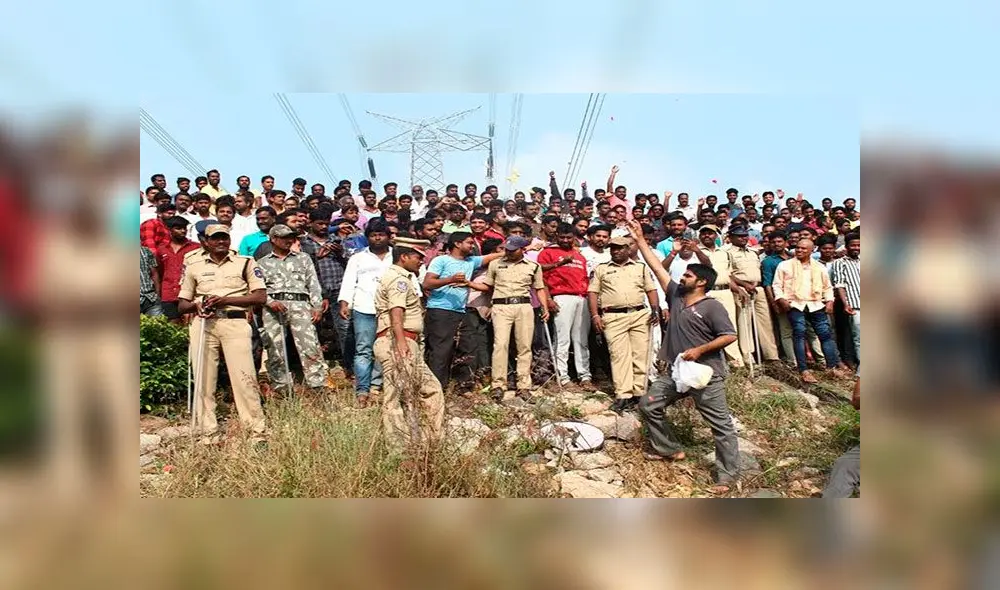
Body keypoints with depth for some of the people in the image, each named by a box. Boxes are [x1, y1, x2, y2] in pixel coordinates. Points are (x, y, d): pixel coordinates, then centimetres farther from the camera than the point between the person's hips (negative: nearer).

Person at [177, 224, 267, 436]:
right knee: (203, 377, 1)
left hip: (235, 322, -2)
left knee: (243, 376, -9)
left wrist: (225, 300, -10)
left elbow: (261, 297, 0)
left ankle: (257, 429, -5)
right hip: (203, 323, 3)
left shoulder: (245, 262, 10)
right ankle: (207, 430, 9)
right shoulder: (194, 265, 17)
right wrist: (197, 304, -7)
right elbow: (181, 305, 17)